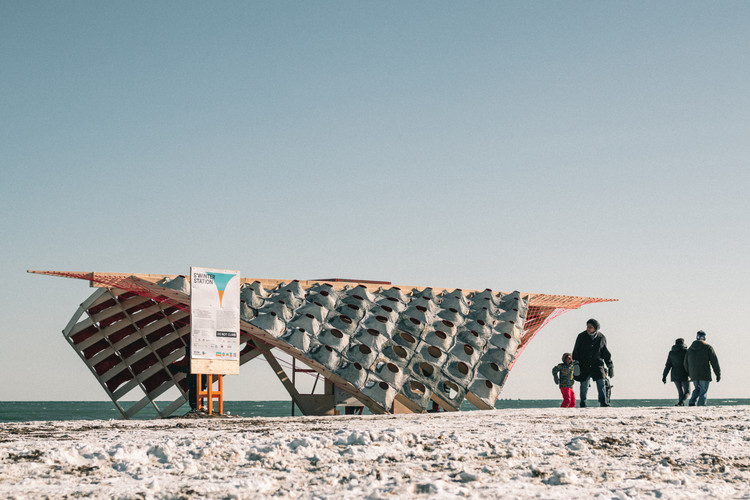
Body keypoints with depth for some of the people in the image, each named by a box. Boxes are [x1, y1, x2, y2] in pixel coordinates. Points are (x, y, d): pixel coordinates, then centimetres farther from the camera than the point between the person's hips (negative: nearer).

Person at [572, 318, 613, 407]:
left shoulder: (601, 338, 1)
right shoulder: (581, 336, -2)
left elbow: (606, 353, 11)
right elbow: (576, 351, 1)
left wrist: (610, 365, 11)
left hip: (597, 364, 0)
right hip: (584, 366, 0)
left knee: (601, 384, -13)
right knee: (584, 386, 4)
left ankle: (603, 403, -15)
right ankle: (583, 404, 16)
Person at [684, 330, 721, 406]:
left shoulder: (690, 348, 10)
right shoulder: (708, 348, -4)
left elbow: (686, 362, 16)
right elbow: (714, 362, -6)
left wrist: (689, 373, 28)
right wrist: (718, 374, 0)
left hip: (694, 375, 5)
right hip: (704, 374, -5)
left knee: (697, 389, 20)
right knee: (703, 391, 1)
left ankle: (692, 403, 4)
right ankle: (701, 405, -6)